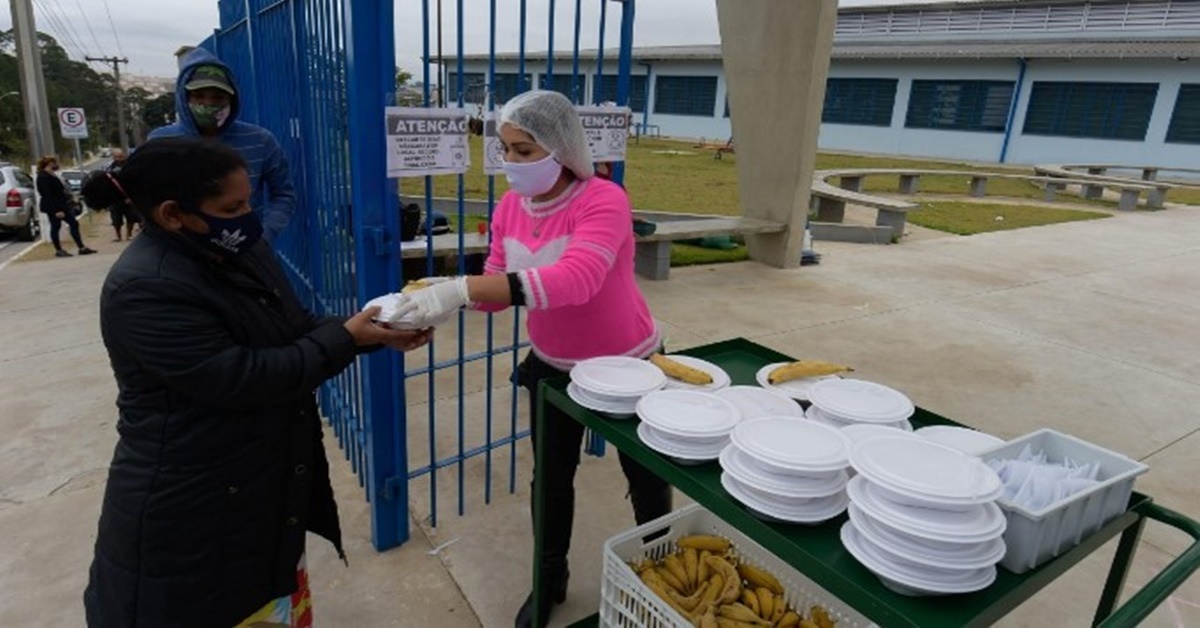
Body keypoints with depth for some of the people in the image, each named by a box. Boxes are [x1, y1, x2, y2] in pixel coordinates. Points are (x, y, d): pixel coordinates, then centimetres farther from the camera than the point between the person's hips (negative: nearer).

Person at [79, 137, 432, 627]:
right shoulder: (145, 289, -24)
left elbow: (298, 332, 8)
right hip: (188, 507, -8)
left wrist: (376, 334, -7)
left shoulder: (240, 250, 3)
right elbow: (240, 379, -27)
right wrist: (347, 339, -21)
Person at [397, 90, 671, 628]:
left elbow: (575, 280, -45)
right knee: (552, 474, 19)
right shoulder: (509, 207, -7)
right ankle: (551, 577, 44)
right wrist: (445, 294, -26)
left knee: (645, 476, 16)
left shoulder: (603, 201, -29)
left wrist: (461, 290, -50)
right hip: (552, 365, 5)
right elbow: (496, 285, -4)